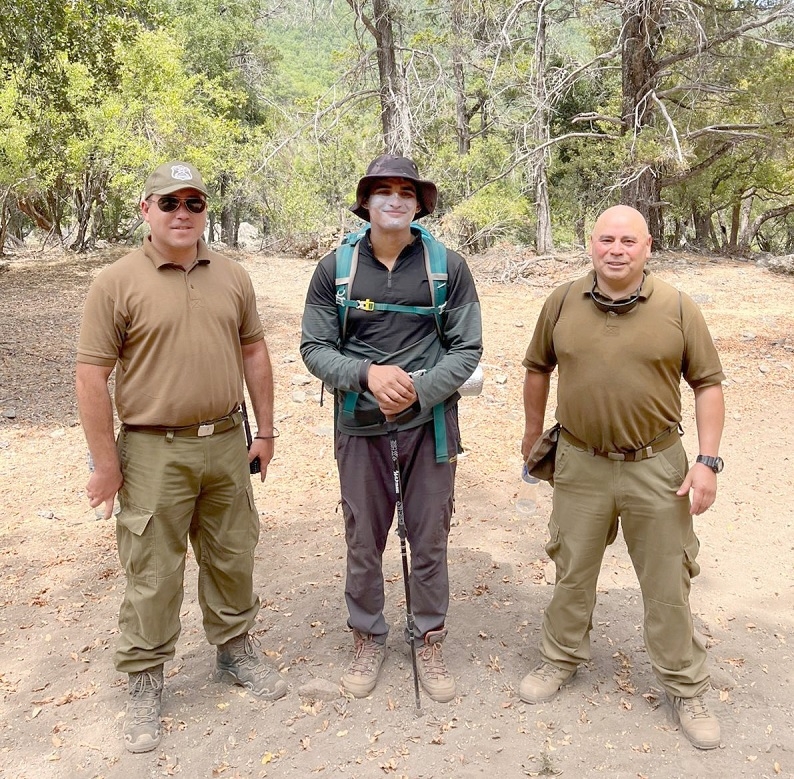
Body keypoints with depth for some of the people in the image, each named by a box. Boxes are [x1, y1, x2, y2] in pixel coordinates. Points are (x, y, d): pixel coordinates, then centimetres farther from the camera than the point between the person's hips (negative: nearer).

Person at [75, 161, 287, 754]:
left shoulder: (232, 277, 6)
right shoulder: (117, 283, -8)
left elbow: (254, 352, 12)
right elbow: (93, 376, -8)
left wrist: (265, 430, 10)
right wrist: (105, 463, -9)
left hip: (226, 443, 4)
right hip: (155, 452, -4)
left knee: (233, 557, 17)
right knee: (153, 573, 6)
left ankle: (235, 650, 39)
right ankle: (144, 683, 26)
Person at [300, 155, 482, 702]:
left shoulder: (449, 267, -2)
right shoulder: (335, 268, 0)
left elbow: (467, 348, -2)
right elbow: (315, 347, -1)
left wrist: (419, 389, -17)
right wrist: (367, 374, -18)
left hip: (430, 424, 0)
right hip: (361, 427, 1)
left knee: (430, 539, 10)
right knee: (363, 540, 12)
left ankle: (430, 639, 31)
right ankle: (368, 637, 33)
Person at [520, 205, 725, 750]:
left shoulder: (678, 308, -7)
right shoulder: (562, 304, -2)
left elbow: (708, 383, -3)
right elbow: (538, 367, 11)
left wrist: (708, 461, -9)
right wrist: (533, 430, 16)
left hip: (656, 467, -1)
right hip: (580, 465, 2)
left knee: (668, 583, 10)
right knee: (573, 572, 17)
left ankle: (685, 688, 30)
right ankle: (562, 658, 39)